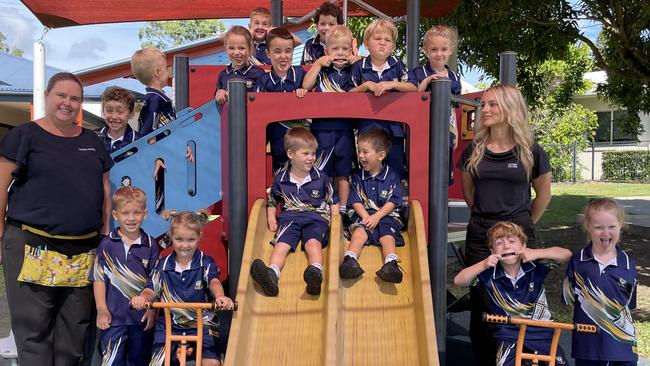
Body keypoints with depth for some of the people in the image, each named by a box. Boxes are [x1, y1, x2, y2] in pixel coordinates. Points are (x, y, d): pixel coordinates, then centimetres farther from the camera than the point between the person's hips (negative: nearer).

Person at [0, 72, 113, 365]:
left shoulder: (91, 141, 16)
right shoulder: (24, 135, 2)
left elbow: (105, 191, 18)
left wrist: (106, 235, 12)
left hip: (84, 250, 4)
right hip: (33, 249, -4)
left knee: (75, 327, 9)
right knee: (34, 329, -1)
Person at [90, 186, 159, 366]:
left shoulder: (151, 245, 0)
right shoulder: (107, 244, -1)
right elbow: (99, 278, 1)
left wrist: (152, 309, -4)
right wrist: (101, 309, -4)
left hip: (143, 316, 1)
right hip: (113, 316, -1)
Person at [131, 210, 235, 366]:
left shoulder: (205, 263, -4)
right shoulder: (163, 265, 4)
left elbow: (214, 282, -20)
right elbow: (151, 290, 2)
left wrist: (220, 296, -44)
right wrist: (142, 297, -24)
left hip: (202, 323, -2)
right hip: (169, 324, 2)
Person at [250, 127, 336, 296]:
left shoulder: (321, 178, 10)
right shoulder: (281, 179, 12)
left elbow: (332, 201, 20)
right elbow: (272, 201, 26)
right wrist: (271, 219, 11)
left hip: (316, 218, -1)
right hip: (289, 217, 1)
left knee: (313, 243, -33)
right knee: (281, 244, -28)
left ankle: (316, 274, -59)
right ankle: (271, 275, -52)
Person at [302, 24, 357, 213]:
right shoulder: (322, 71, 3)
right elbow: (306, 85, -12)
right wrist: (318, 63, -10)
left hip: (345, 128, 2)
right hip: (322, 127, -1)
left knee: (343, 172, 10)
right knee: (320, 171, 4)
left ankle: (343, 208, 19)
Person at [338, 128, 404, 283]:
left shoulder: (392, 175, 4)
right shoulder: (357, 176, 11)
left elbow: (392, 202, -3)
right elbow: (356, 201, 5)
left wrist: (377, 216, -16)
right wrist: (365, 215, -14)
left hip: (386, 215, -1)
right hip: (363, 215, 1)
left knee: (387, 235, -28)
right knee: (359, 231, -28)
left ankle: (391, 264, -49)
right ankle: (350, 260, -47)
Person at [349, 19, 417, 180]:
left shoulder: (398, 66, 4)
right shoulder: (359, 67, 2)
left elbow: (414, 87, -6)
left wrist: (392, 84, -18)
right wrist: (366, 85, -14)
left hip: (394, 126, 1)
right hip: (367, 125, -1)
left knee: (396, 167, 8)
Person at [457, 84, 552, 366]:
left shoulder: (530, 151, -2)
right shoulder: (474, 150, 4)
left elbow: (543, 194, 9)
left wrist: (523, 223, 11)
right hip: (479, 235, 2)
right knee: (480, 303, 6)